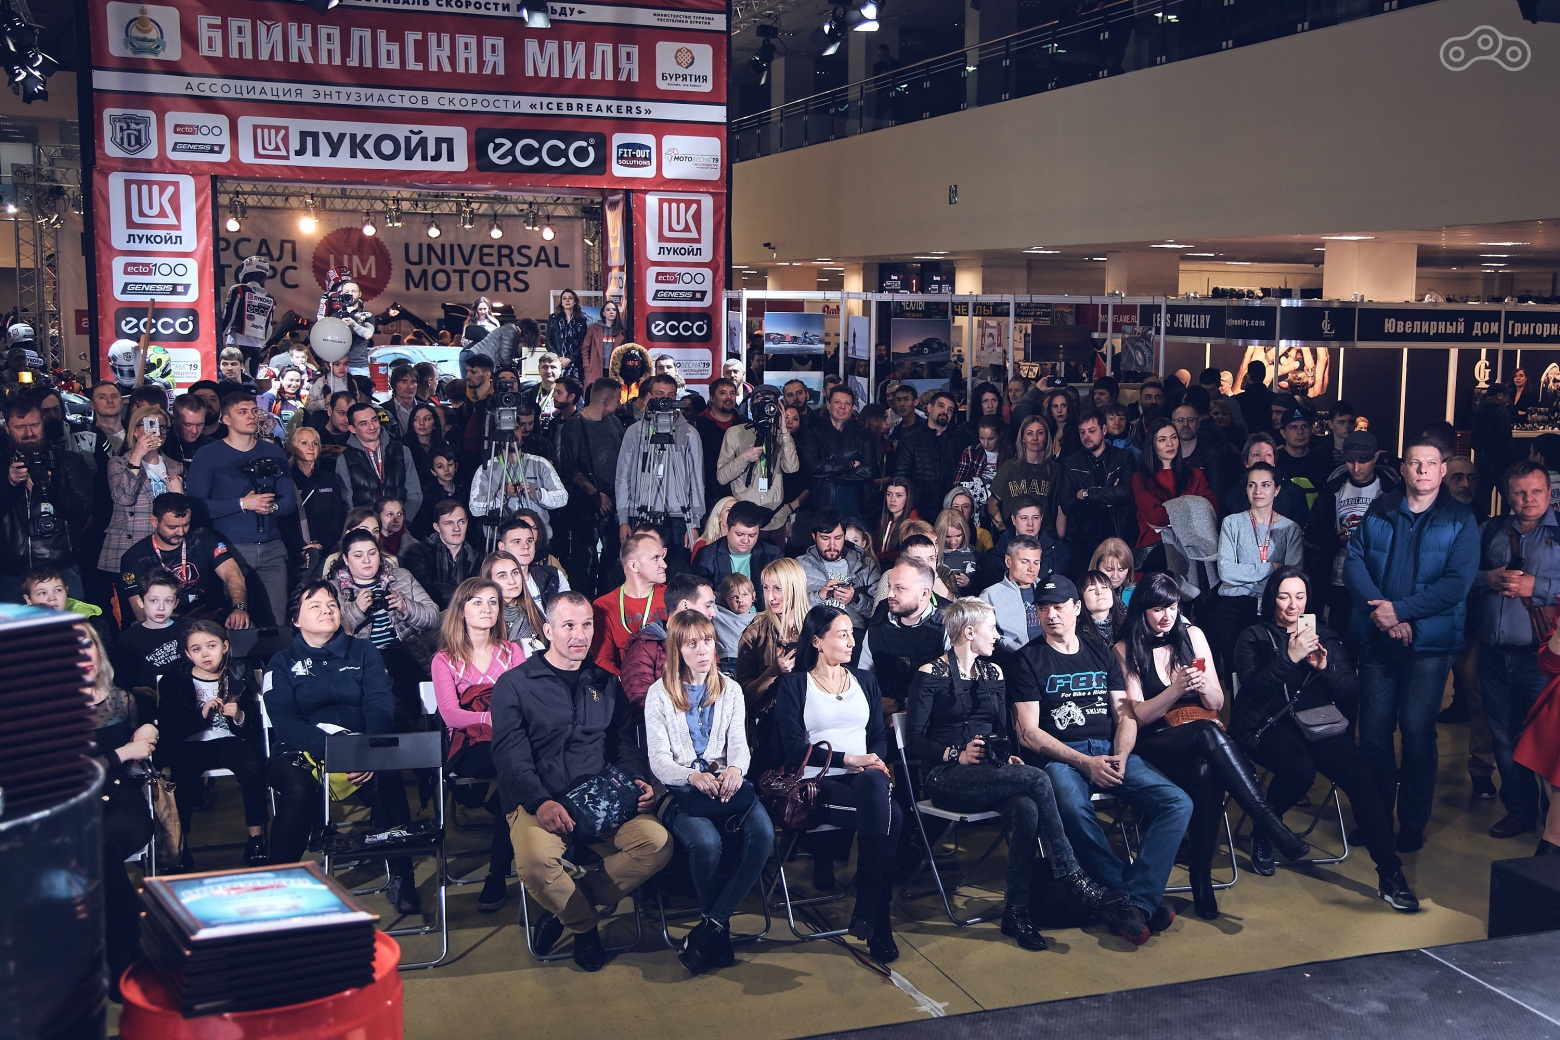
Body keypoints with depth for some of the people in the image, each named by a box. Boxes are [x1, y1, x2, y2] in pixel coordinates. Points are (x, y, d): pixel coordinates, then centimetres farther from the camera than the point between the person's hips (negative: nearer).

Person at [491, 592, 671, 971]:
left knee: (657, 841, -24)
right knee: (536, 861, -35)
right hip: (538, 801, -4)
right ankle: (584, 924, -2)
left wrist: (638, 780, -4)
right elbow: (510, 755, -6)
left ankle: (567, 906, -5)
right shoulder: (514, 684, 4)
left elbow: (625, 744, 18)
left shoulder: (606, 684, 18)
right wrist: (540, 802, -23)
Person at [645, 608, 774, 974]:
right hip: (681, 791, -3)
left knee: (763, 832, -29)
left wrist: (736, 769, -17)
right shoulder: (659, 694, 5)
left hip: (726, 784, 3)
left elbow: (739, 745, 8)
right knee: (707, 842, -35)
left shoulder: (731, 690, 16)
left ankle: (708, 929, -22)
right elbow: (659, 759, -2)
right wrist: (693, 777, -22)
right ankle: (720, 930, -10)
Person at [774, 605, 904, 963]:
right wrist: (848, 759, -14)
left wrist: (876, 762, -8)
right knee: (889, 814, -32)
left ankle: (868, 912, -30)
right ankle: (879, 924, -26)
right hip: (820, 785, -4)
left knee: (877, 784, -35)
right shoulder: (793, 685, 6)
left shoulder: (864, 681, 23)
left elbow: (880, 737, 15)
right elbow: (793, 748, -6)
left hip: (866, 780, 4)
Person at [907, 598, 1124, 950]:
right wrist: (957, 755, -18)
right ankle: (1074, 881, -27)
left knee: (1027, 808, -32)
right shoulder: (931, 675, -1)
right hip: (946, 778, -5)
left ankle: (1017, 911, -27)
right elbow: (915, 740, -4)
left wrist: (1008, 756, 0)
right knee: (1037, 779, -30)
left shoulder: (993, 673, 19)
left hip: (988, 772, 6)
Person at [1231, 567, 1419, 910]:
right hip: (1268, 725, -3)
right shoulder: (1253, 637, 7)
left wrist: (1325, 666, -11)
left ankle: (1390, 873, -23)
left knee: (1359, 776, -25)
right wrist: (1290, 657, -21)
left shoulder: (1324, 635, 17)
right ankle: (1263, 833, -5)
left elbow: (1351, 693, 8)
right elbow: (1253, 688, -11)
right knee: (1300, 769, -35)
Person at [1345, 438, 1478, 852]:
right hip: (1377, 639, 3)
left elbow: (1457, 583, -10)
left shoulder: (1460, 520, 0)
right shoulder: (1378, 512, 8)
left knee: (1417, 729, -2)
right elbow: (1354, 562, 0)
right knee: (1374, 729, 6)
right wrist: (1380, 610, -14)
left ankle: (1413, 822, 12)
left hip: (1429, 641, -2)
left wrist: (1400, 610, -16)